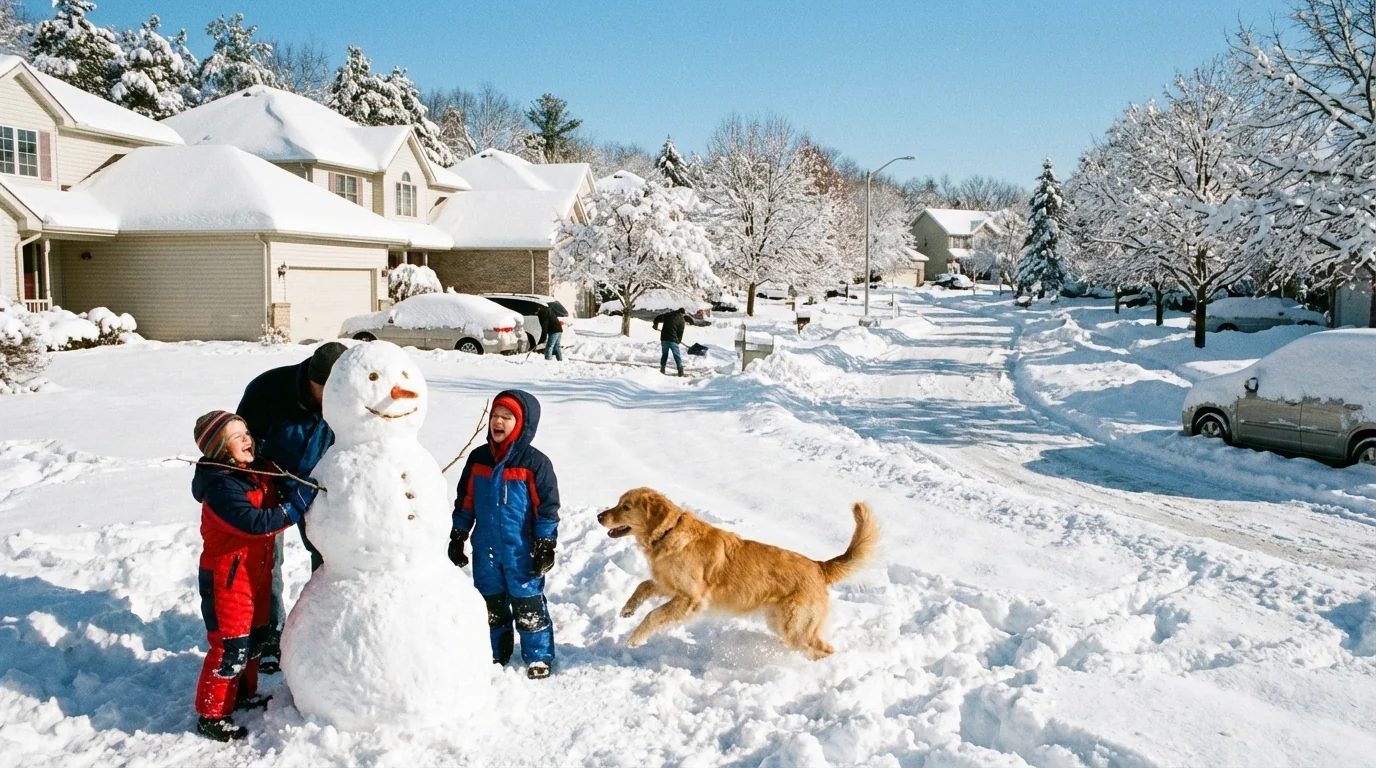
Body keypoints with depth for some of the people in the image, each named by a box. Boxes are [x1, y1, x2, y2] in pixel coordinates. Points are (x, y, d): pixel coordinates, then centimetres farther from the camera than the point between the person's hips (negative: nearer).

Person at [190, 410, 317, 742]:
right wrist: (297, 503, -31)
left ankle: (244, 693, 39)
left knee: (255, 638, 21)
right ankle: (211, 715, 12)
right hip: (227, 577, -9)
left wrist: (301, 489, 0)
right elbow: (256, 523, -32)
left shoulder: (260, 470, 3)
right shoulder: (220, 487, -24)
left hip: (256, 573, 9)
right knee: (230, 647, -2)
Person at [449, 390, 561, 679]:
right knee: (491, 603, 16)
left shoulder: (535, 463, -12)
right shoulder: (478, 458, 2)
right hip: (485, 548, 5)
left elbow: (547, 508, -9)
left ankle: (538, 656, 19)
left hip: (521, 550, -5)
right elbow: (465, 502, 10)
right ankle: (496, 653, 33)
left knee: (528, 605, 4)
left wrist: (545, 547, -11)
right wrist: (457, 537, 9)